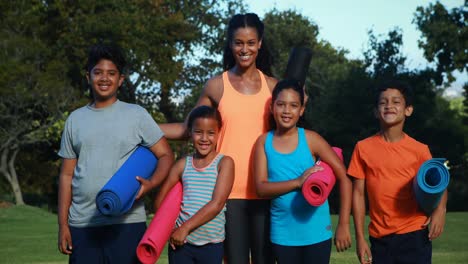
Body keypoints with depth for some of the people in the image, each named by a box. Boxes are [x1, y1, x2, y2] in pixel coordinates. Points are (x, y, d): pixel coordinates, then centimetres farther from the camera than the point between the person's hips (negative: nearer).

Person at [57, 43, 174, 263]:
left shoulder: (137, 115, 4)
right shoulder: (75, 119, 12)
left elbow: (166, 155, 2)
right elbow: (67, 175, 13)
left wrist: (150, 184, -19)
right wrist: (63, 224, 7)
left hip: (127, 222, -3)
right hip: (82, 225, 3)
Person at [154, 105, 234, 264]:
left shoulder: (224, 163, -3)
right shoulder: (183, 165, 6)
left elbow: (216, 204, -13)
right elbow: (160, 200, 10)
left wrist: (185, 228, -15)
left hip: (211, 244, -2)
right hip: (180, 242, 2)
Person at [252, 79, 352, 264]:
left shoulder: (311, 139, -6)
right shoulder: (264, 142, 0)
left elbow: (344, 178, -6)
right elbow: (261, 188, -8)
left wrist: (343, 225, -11)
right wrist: (297, 182, -22)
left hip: (316, 230, -2)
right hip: (282, 232, 2)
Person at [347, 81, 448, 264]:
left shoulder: (419, 150, -1)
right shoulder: (363, 148, 1)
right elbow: (358, 193, 3)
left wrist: (440, 208, -16)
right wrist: (360, 238, -1)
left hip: (414, 236, -1)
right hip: (379, 238, 2)